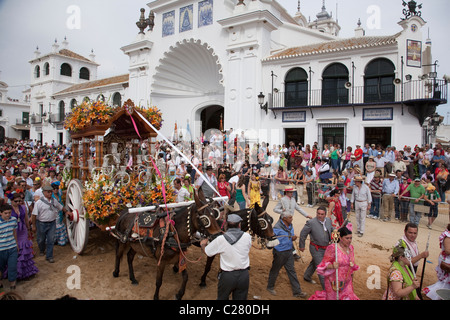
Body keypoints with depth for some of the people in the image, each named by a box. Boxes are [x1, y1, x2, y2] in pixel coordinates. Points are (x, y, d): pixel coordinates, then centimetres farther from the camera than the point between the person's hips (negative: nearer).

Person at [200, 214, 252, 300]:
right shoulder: (247, 236, -11)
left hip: (227, 276, -1)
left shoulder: (221, 239, -16)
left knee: (222, 298, 23)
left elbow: (207, 252, -4)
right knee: (241, 298, 19)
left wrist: (203, 244, 18)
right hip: (244, 275, 1)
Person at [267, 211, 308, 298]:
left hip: (289, 251, 6)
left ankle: (297, 292, 19)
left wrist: (293, 238, -5)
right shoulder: (277, 227, -20)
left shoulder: (290, 226, 4)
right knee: (275, 270, 11)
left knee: (292, 271, 10)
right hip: (279, 252, -6)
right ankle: (270, 287, 33)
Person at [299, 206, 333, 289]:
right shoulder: (311, 222, -23)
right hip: (316, 249, -7)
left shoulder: (328, 220, -5)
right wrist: (301, 246, -5)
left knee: (314, 263, 25)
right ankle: (326, 287, 12)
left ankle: (307, 277, 47)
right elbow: (302, 234, -14)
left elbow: (331, 229, 17)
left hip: (325, 248, 7)